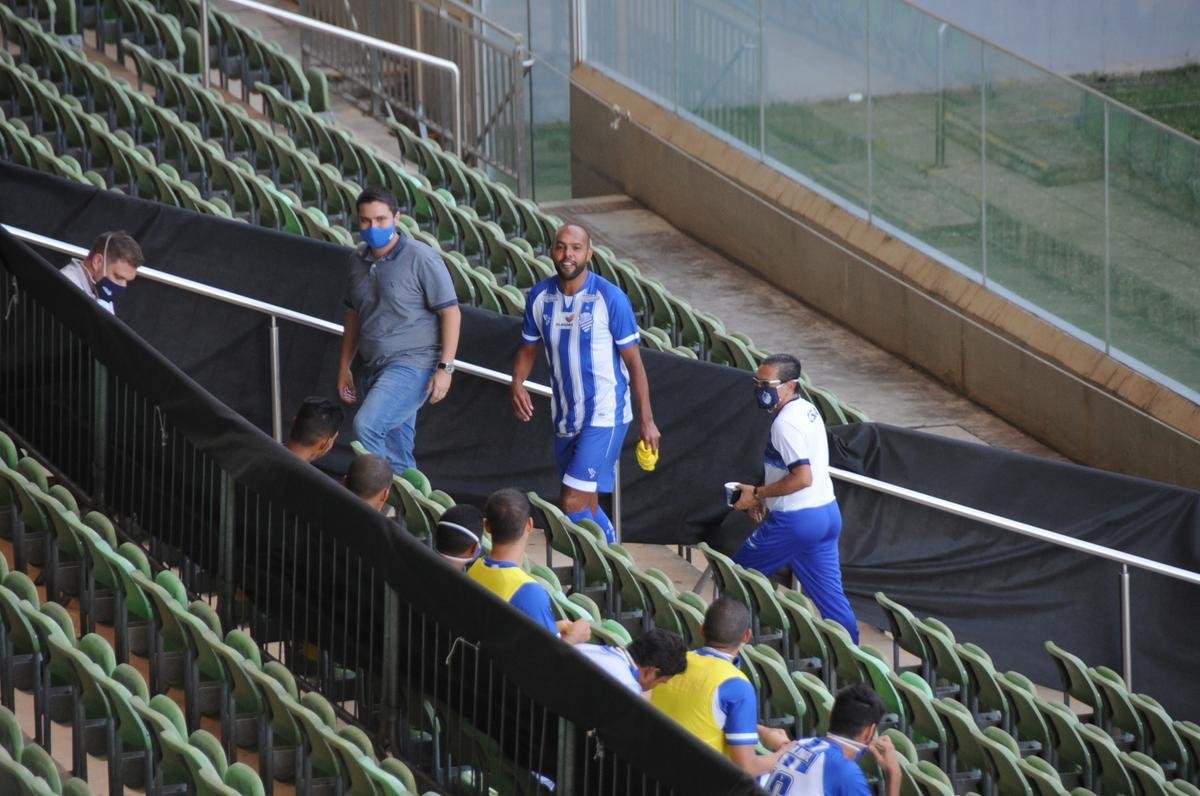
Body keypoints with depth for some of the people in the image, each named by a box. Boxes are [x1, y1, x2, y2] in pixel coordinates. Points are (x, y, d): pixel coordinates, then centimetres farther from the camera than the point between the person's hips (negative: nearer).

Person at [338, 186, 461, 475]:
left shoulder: (420, 259, -10)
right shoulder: (358, 260, 10)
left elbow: (451, 313, -9)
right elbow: (354, 315, 21)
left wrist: (445, 368, -15)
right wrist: (344, 367, 19)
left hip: (413, 365, -7)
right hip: (376, 369, 7)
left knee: (366, 425, -26)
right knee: (397, 459, 9)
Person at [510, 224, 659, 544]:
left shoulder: (610, 298, -13)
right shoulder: (540, 296, 1)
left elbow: (633, 361, -7)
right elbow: (528, 349, 15)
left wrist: (646, 420, -7)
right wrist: (517, 384, -6)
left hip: (604, 415, -6)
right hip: (565, 417, 6)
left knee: (573, 503, -17)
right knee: (586, 507, 14)